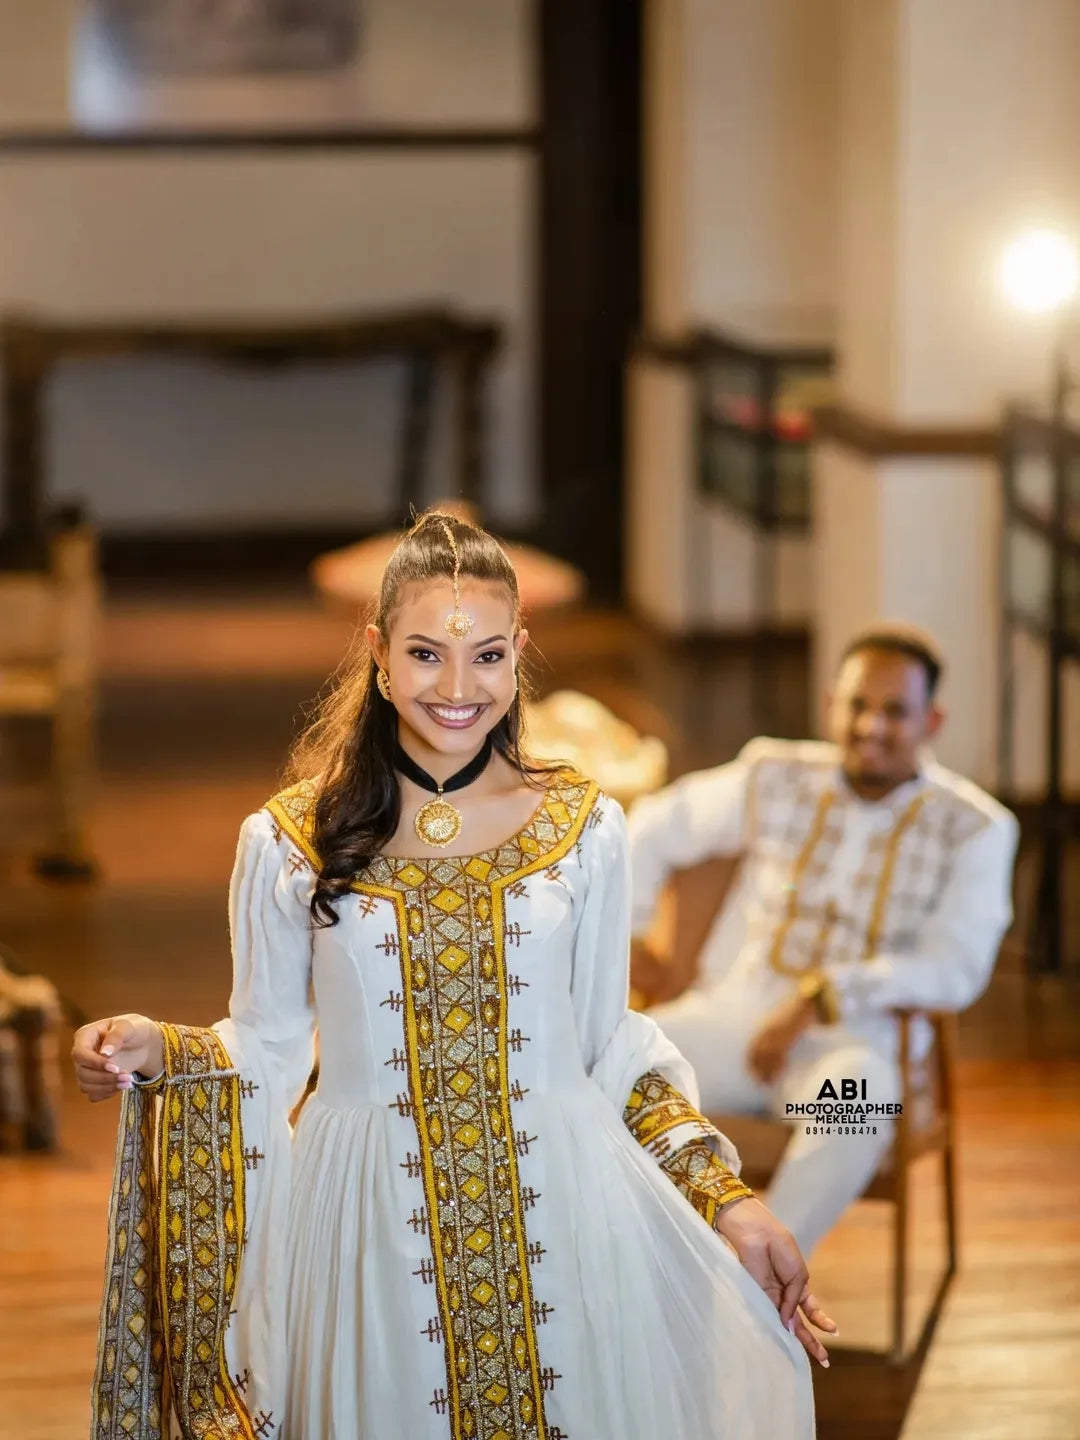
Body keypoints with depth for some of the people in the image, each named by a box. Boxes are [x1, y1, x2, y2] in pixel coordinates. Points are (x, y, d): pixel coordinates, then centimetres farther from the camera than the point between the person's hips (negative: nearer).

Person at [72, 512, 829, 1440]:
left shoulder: (586, 828, 1)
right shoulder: (290, 841, -2)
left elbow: (612, 1047, 7)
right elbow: (271, 1045, 6)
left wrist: (727, 1199, 0)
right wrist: (158, 1052, -13)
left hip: (561, 1214, 1)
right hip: (371, 1228, -1)